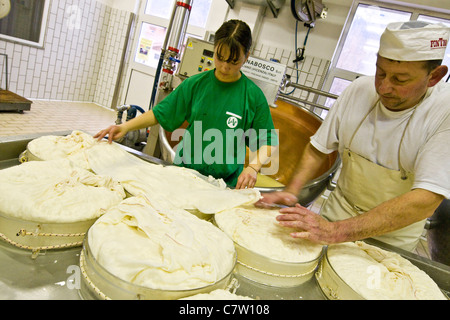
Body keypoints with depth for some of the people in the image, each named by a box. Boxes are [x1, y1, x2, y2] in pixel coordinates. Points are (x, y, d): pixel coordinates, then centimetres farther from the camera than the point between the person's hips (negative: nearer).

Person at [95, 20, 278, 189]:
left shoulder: (254, 96, -4)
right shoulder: (195, 84, 2)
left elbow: (267, 142, -1)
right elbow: (160, 113, 8)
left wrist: (253, 167, -19)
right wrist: (126, 126, -4)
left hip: (224, 183, -2)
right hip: (182, 173, 2)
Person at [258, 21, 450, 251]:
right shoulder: (360, 90, -11)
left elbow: (425, 201, -31)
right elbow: (318, 149, -2)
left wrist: (336, 231, -39)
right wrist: (292, 190, -19)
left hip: (390, 240, -2)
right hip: (337, 213, 3)